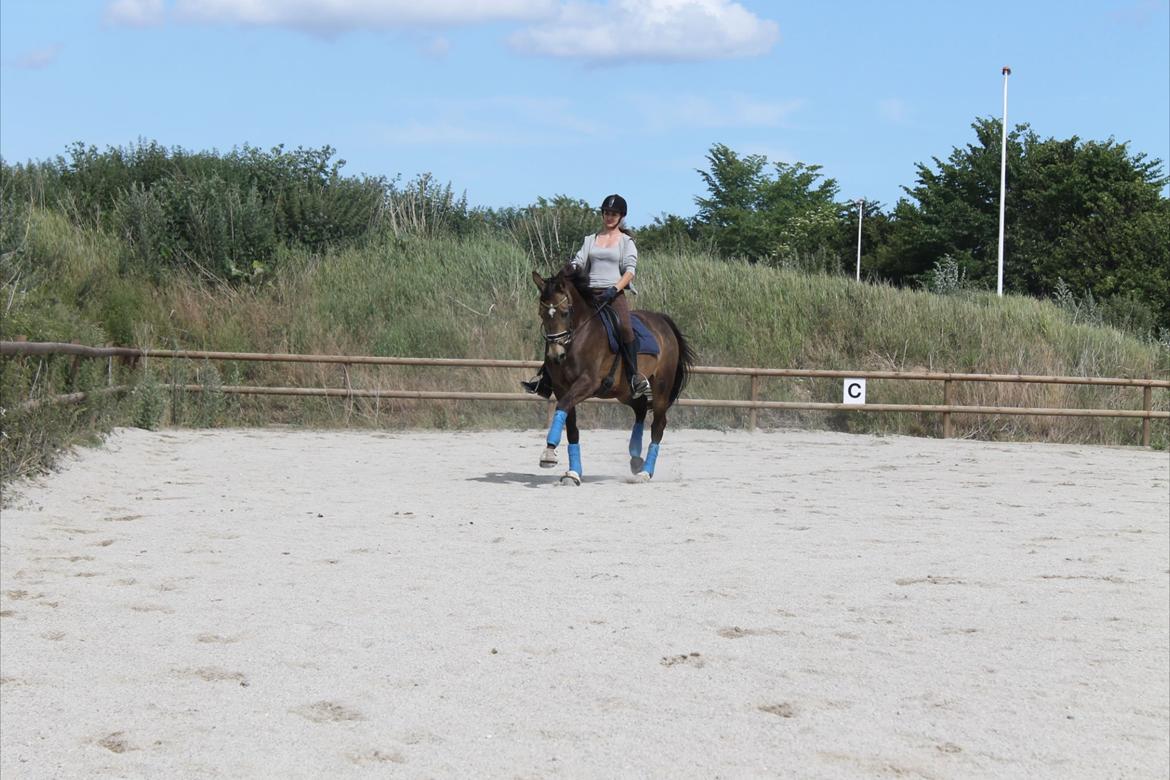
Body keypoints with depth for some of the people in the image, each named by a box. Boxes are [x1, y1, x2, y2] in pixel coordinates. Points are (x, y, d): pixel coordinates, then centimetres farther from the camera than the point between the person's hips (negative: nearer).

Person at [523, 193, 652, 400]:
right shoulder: (590, 240, 20)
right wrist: (572, 268, -15)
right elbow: (579, 261, 10)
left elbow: (630, 270, -2)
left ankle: (635, 376, -25)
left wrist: (614, 289, -18)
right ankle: (545, 375, 1)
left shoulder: (626, 241, 9)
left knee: (624, 327, -31)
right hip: (589, 293, 4)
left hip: (615, 294, -4)